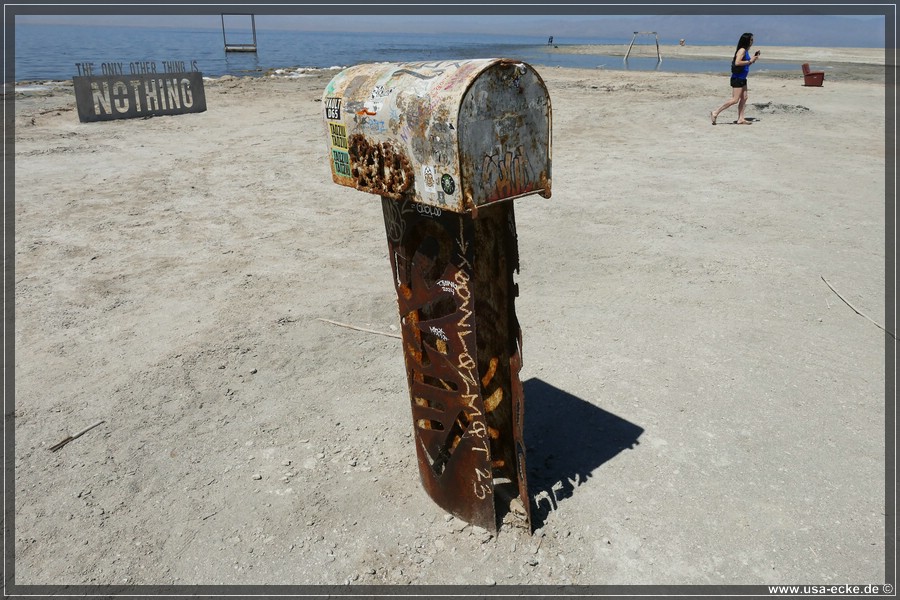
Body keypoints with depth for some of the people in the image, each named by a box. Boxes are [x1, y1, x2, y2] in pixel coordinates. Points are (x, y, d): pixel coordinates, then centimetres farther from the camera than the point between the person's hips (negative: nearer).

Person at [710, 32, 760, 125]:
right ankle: (715, 113, -9)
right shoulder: (742, 50, -13)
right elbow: (737, 62, -26)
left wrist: (753, 58, 14)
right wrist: (750, 61, -18)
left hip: (742, 78, 10)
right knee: (735, 100, -11)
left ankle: (740, 119, 9)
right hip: (737, 78, -10)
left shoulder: (746, 51, 15)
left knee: (744, 98, 7)